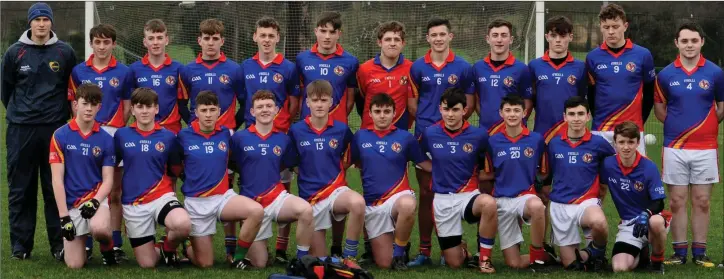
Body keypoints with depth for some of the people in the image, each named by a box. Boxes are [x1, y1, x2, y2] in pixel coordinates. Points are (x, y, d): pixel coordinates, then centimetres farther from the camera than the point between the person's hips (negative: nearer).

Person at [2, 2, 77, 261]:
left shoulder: (65, 52, 2)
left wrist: (61, 114, 10)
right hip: (21, 130, 1)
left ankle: (60, 244, 6)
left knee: (56, 189, 1)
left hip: (55, 129, 0)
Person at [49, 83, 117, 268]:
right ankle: (68, 245, 31)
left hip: (96, 198, 0)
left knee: (99, 228, -36)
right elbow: (57, 179, -6)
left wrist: (96, 201, -20)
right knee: (74, 264, -6)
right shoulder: (60, 136, -4)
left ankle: (108, 248, 0)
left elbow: (108, 179, 0)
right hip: (71, 203, 0)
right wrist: (63, 216, -12)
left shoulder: (105, 139, 0)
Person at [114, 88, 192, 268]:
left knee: (183, 225, -35)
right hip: (133, 203, 1)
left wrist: (170, 192, 5)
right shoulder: (121, 135, 0)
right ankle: (158, 249, 38)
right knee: (147, 264, -1)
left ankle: (168, 247, 1)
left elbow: (176, 172, 11)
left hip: (162, 196, -1)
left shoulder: (168, 137, 0)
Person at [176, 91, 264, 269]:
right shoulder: (184, 136, -6)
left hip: (223, 196, 2)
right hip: (196, 202, -2)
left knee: (257, 211, -30)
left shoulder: (225, 133, 1)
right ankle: (185, 250, 36)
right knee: (205, 264, 0)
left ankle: (238, 258, -9)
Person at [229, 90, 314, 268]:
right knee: (258, 264, 0)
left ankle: (302, 260, -16)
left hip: (278, 197, 1)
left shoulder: (283, 139, 2)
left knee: (306, 209, -34)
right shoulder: (239, 138, -5)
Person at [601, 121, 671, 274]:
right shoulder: (608, 165, -8)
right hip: (628, 224, 3)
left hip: (649, 218, -3)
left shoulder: (649, 167, -15)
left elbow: (659, 203, -15)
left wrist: (646, 215, -33)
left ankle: (657, 261, -10)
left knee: (655, 221, -42)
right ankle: (639, 253, 20)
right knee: (620, 268, -20)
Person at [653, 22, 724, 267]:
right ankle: (679, 251, 10)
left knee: (701, 202, 3)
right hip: (674, 148, 1)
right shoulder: (666, 75, 2)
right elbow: (659, 108, 11)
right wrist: (676, 124, 2)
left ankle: (699, 252, 10)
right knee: (677, 202, 3)